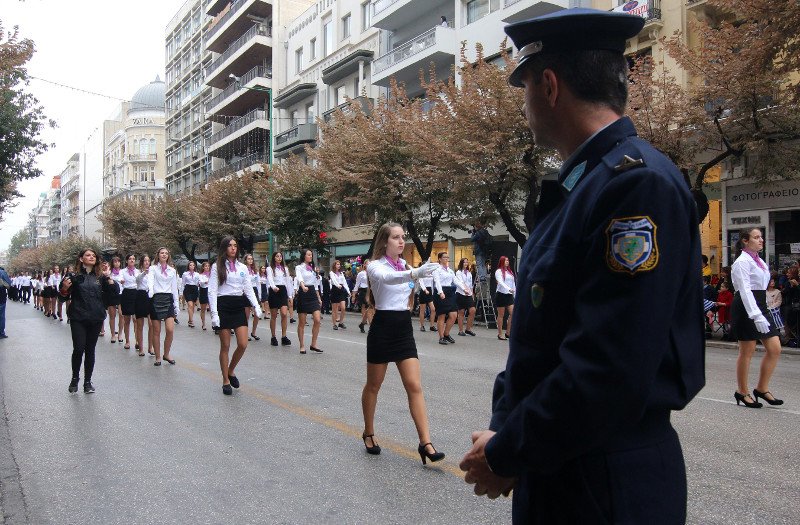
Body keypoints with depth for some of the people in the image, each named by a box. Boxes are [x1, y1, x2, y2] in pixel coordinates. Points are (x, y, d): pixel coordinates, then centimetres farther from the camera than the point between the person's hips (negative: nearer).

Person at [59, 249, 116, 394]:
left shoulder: (100, 276, 8)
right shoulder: (75, 275, -1)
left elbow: (114, 290, 2)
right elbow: (64, 294, 5)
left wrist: (108, 276, -11)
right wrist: (64, 287, -16)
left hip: (96, 319, 3)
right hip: (78, 318, -3)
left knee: (90, 350, 7)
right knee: (78, 349, -8)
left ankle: (87, 381, 17)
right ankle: (75, 379, 14)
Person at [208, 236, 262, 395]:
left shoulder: (243, 267, 12)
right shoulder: (217, 267, 0)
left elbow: (249, 288, 11)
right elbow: (212, 291, -5)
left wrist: (256, 306, -4)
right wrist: (214, 313, -14)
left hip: (239, 306, 4)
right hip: (223, 305, -4)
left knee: (243, 344, -5)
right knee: (225, 346, 1)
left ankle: (231, 371, 20)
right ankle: (226, 381, 14)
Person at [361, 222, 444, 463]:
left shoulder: (405, 265, 10)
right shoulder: (375, 266, -9)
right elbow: (387, 278, -36)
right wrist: (416, 273, -52)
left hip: (404, 329, 5)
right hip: (383, 328, -5)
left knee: (415, 386, -4)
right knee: (373, 385, 10)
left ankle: (425, 443, -5)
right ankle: (369, 433, 30)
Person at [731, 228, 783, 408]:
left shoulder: (759, 261, 17)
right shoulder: (742, 262, -12)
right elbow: (745, 290, -20)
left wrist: (761, 313, 16)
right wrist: (756, 316, -28)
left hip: (760, 306, 9)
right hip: (746, 309, -9)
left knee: (775, 349, 5)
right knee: (747, 351, 0)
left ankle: (762, 388, 16)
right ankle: (742, 392, 13)